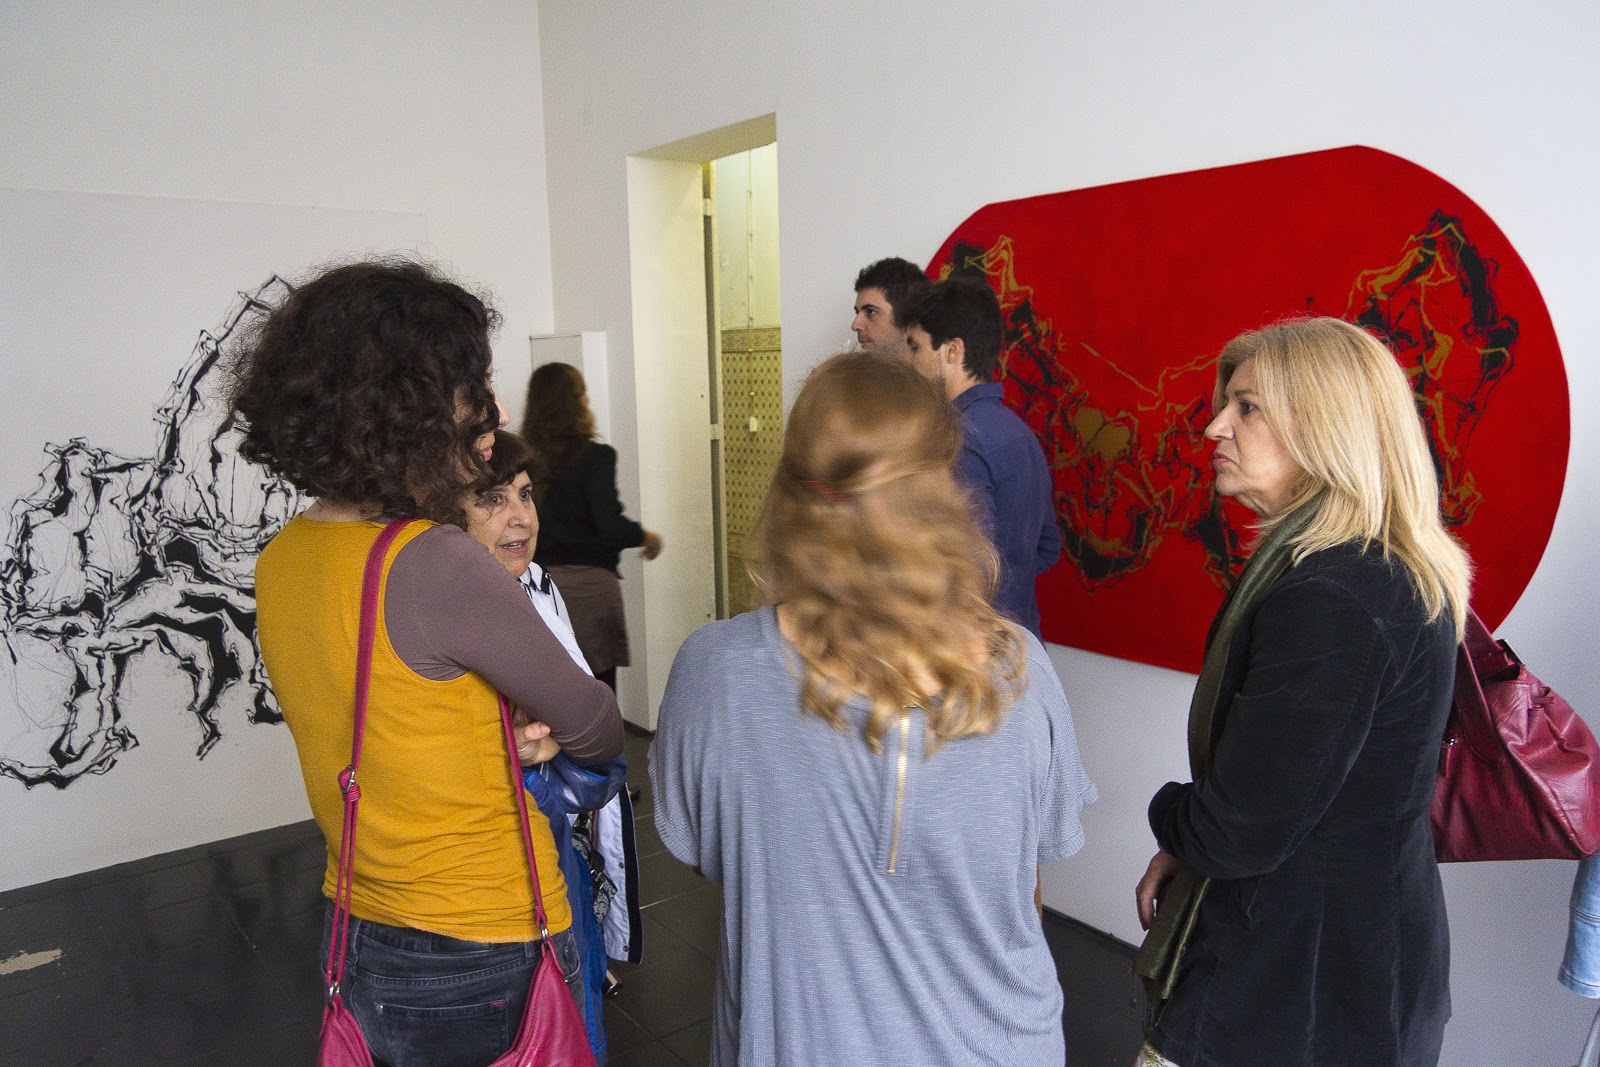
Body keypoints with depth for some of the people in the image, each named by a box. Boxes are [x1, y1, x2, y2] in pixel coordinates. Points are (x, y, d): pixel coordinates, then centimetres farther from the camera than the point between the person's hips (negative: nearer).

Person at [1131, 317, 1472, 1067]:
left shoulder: (1328, 603, -30)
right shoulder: (1394, 575, 3)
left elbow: (1237, 832, -26)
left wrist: (1170, 818, -5)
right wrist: (1185, 845, 4)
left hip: (1292, 1005, -9)